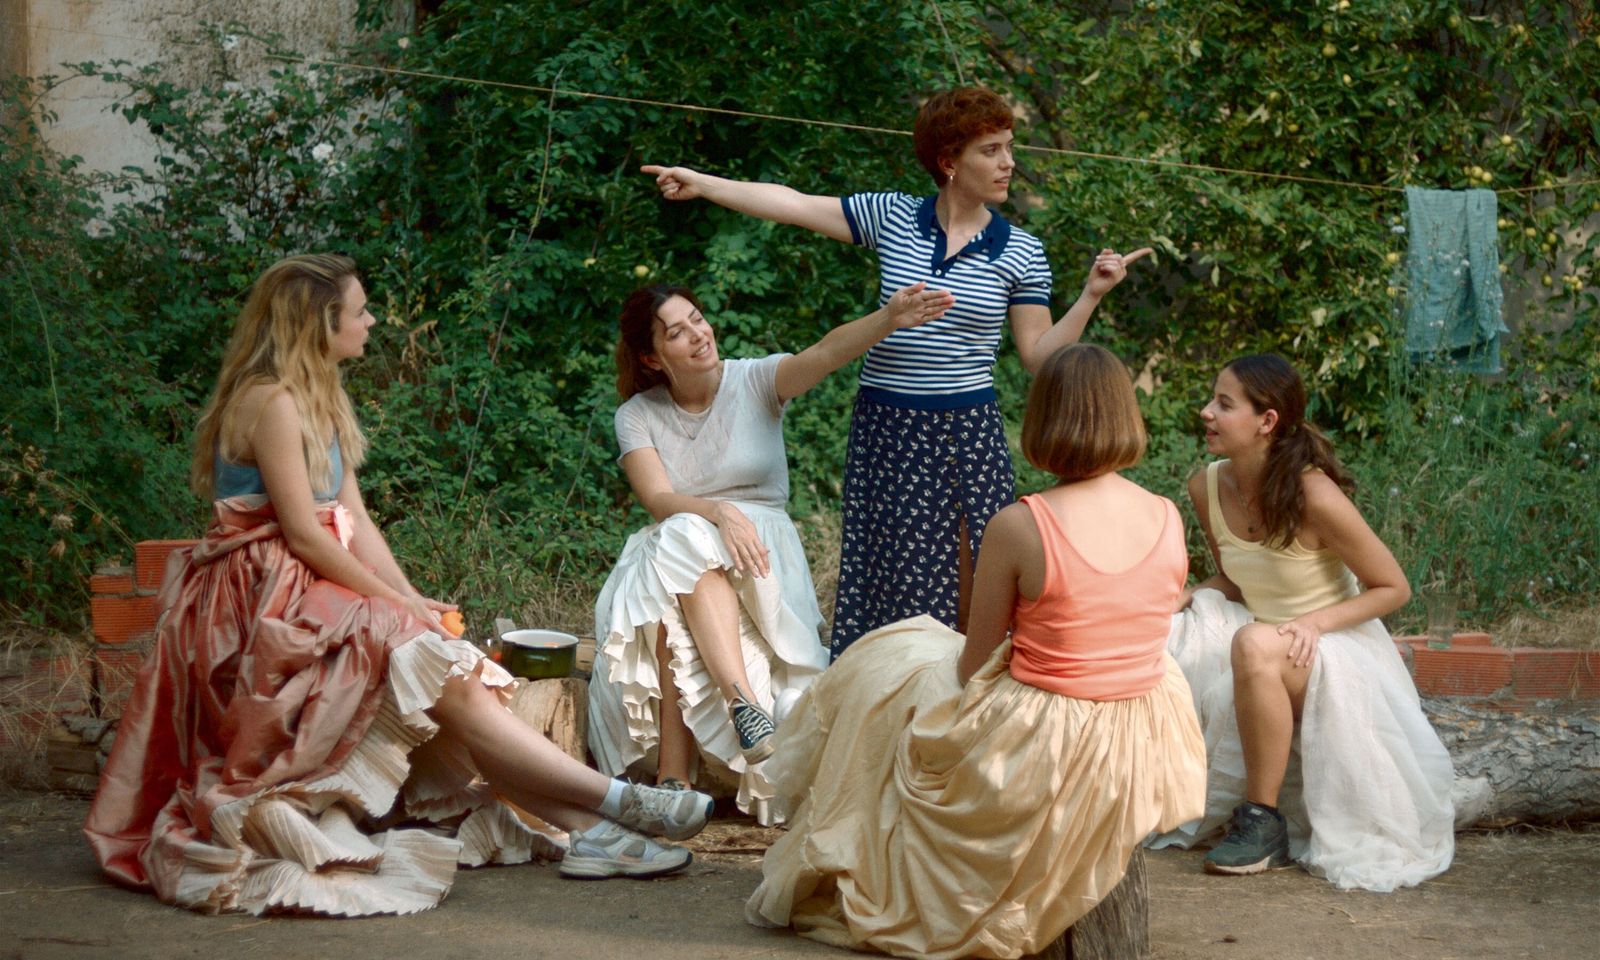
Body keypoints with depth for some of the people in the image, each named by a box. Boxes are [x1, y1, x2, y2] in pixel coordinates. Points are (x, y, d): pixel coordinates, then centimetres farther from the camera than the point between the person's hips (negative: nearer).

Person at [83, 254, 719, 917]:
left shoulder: (319, 401, 17)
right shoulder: (272, 401, -14)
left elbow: (355, 521, 10)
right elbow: (304, 534, -18)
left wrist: (412, 601, -4)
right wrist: (398, 602, -11)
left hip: (314, 595, 9)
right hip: (269, 605, -9)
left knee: (458, 680, -11)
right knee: (447, 680, -19)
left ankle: (582, 831, -20)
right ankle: (613, 803, -20)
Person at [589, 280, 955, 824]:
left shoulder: (755, 382, 1)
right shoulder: (637, 415, 4)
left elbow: (826, 353, -19)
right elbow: (657, 499, -11)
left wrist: (888, 320, -39)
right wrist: (719, 513, -32)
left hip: (760, 548, -1)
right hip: (670, 551, 1)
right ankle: (745, 703, -46)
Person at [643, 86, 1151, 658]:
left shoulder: (1020, 254, 2)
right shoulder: (892, 217, 2)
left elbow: (1039, 355, 2)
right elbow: (795, 206, 2)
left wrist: (1091, 296, -9)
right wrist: (703, 184, 1)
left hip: (968, 434, 0)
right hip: (886, 431, 1)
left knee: (973, 598, -2)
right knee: (889, 581, 4)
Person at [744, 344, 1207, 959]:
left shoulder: (1018, 528, -18)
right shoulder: (1169, 521, -4)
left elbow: (974, 668, -8)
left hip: (1038, 762, -5)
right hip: (1143, 764, 5)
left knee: (878, 676, 23)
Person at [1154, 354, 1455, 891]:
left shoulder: (1313, 495, -22)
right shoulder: (1207, 488, -4)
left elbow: (1393, 588, -12)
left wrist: (1313, 622, -26)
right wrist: (1175, 602, -9)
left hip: (1337, 649, -6)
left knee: (1254, 645, -37)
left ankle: (1264, 822, -24)